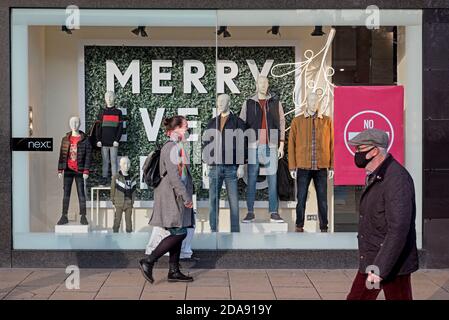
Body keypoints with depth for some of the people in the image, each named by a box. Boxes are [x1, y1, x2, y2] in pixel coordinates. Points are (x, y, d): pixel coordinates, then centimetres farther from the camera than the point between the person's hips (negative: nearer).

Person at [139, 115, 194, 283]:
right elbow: (173, 175, -21)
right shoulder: (171, 147, -15)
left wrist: (186, 196, 21)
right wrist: (186, 197, -20)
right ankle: (148, 262, -5)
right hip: (172, 197, -10)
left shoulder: (178, 147, 17)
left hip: (177, 198, 10)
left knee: (178, 234, 9)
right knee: (179, 233, -10)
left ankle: (174, 271, 14)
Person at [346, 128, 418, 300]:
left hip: (392, 264, -9)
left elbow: (399, 229, -27)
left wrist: (380, 268, -28)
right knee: (357, 297, 15)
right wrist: (372, 265, 19)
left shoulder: (396, 179, -21)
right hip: (371, 262, 10)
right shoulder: (374, 176, 11)